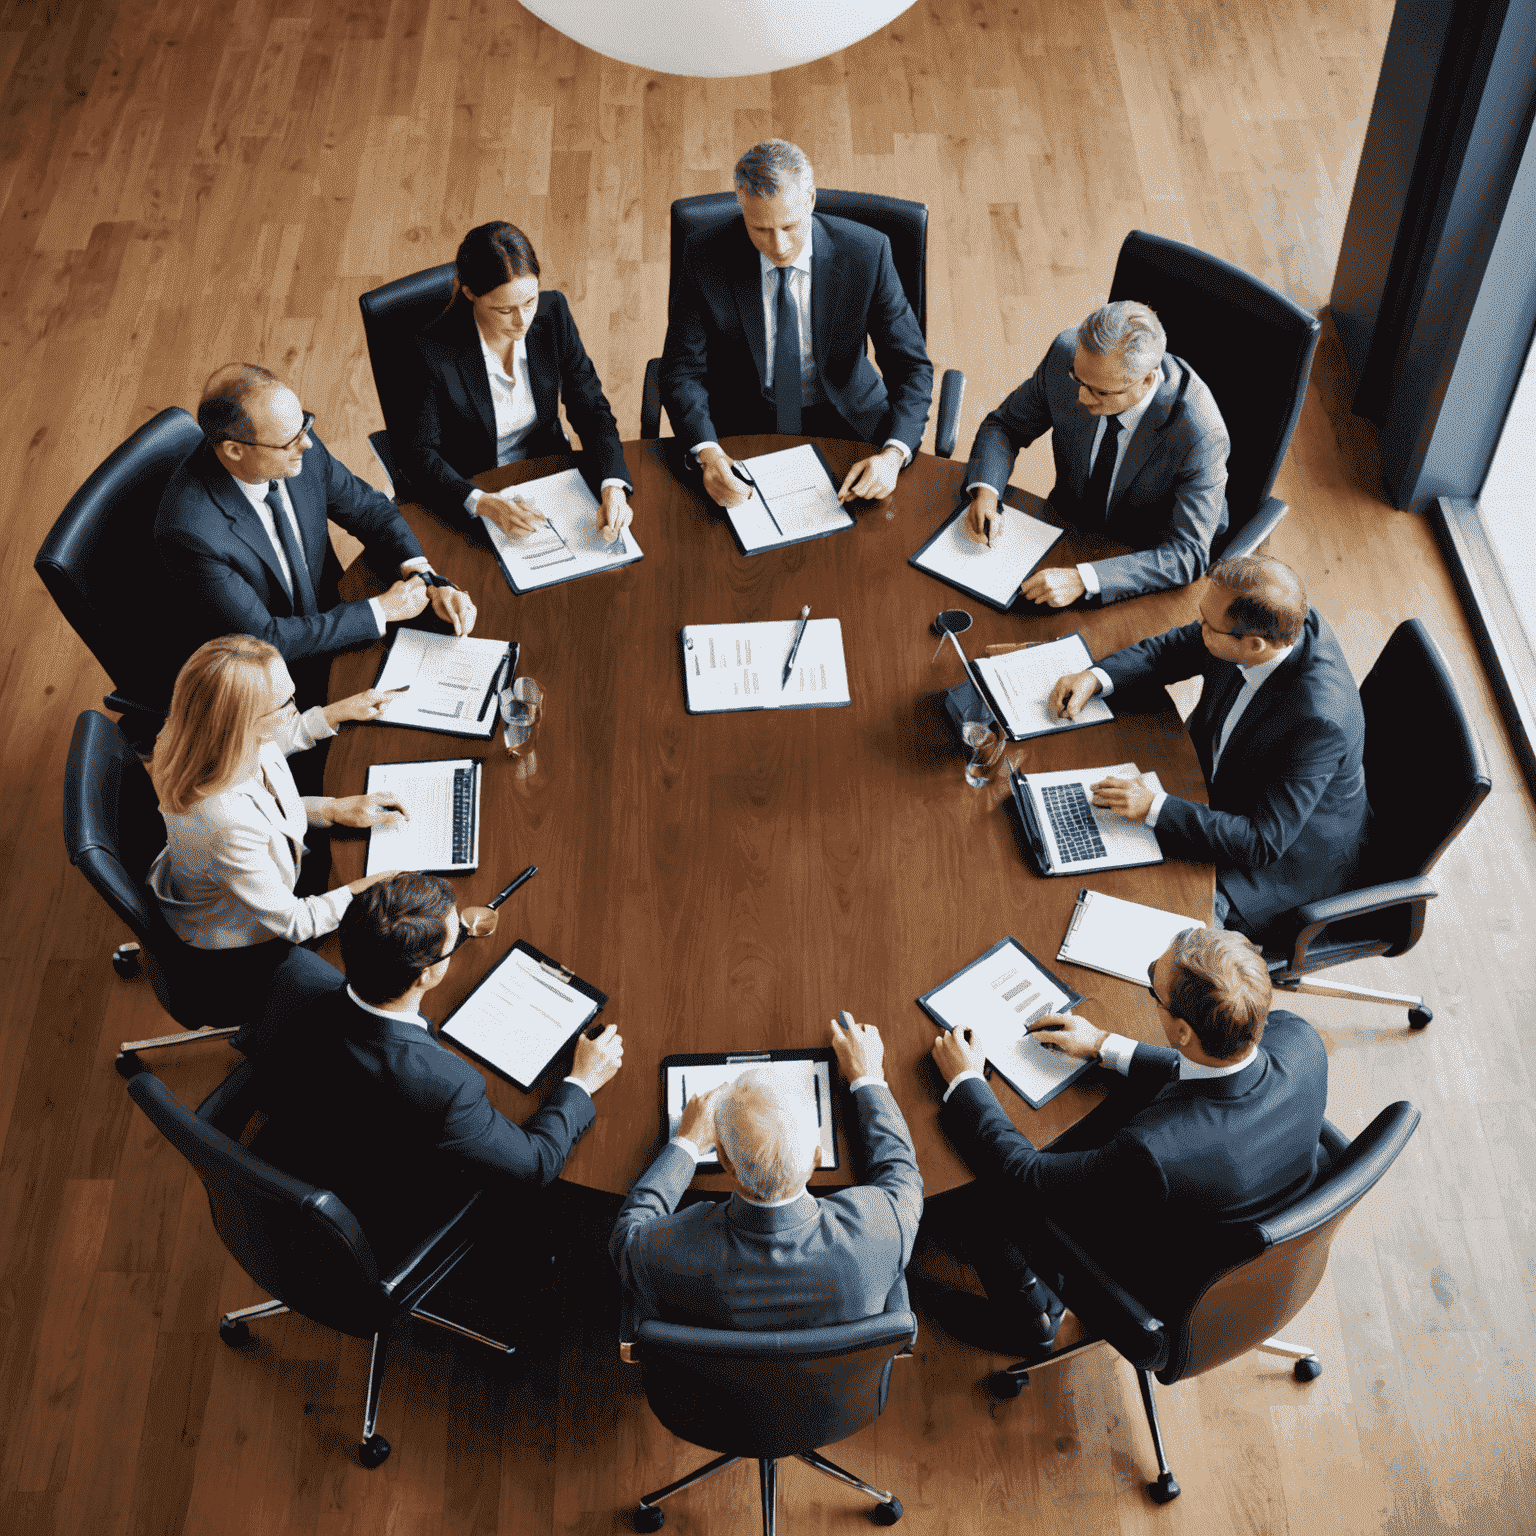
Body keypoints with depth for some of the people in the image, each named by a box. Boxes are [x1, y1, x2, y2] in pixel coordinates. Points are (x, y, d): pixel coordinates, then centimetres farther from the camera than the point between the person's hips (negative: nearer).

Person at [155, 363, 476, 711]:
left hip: (327, 617, 7)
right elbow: (265, 639, -26)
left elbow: (368, 509, 2)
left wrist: (430, 582, -15)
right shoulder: (190, 529, -33)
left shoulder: (302, 448, -15)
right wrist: (381, 610, -22)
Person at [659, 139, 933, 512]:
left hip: (843, 423, 1)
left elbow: (912, 367, -11)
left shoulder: (866, 253, -14)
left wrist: (893, 455, -31)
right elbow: (683, 370, -10)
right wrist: (708, 453, -32)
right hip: (742, 425, 0)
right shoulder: (704, 257, -13)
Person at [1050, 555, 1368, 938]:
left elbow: (1263, 842, -33)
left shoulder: (1317, 720, -40)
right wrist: (1096, 677, -15)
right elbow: (1176, 649, 0)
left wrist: (1154, 807, -36)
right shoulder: (1275, 619, -19)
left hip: (1290, 857, -7)